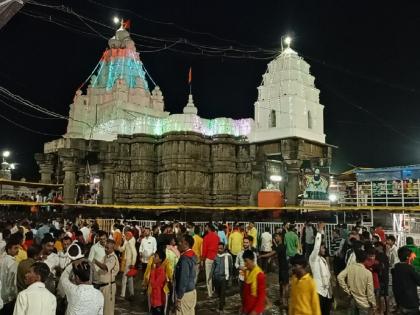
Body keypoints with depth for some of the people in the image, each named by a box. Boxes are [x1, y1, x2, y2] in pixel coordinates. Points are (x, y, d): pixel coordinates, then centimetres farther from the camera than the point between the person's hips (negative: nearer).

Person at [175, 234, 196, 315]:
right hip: (192, 291, 9)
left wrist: (179, 298, -17)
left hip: (185, 293, -9)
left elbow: (183, 279, -22)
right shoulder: (191, 255, 6)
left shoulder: (185, 258, -21)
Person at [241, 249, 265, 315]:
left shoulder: (259, 274, -21)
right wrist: (243, 305, 14)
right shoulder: (246, 272, 2)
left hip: (254, 309, -6)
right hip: (246, 307, 7)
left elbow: (262, 295, -18)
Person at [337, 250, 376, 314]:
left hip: (353, 301, 3)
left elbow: (339, 277, -19)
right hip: (364, 303, -3)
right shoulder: (367, 272, -16)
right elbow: (370, 292, -13)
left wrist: (347, 290, -7)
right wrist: (373, 305, 1)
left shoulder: (349, 267, -9)